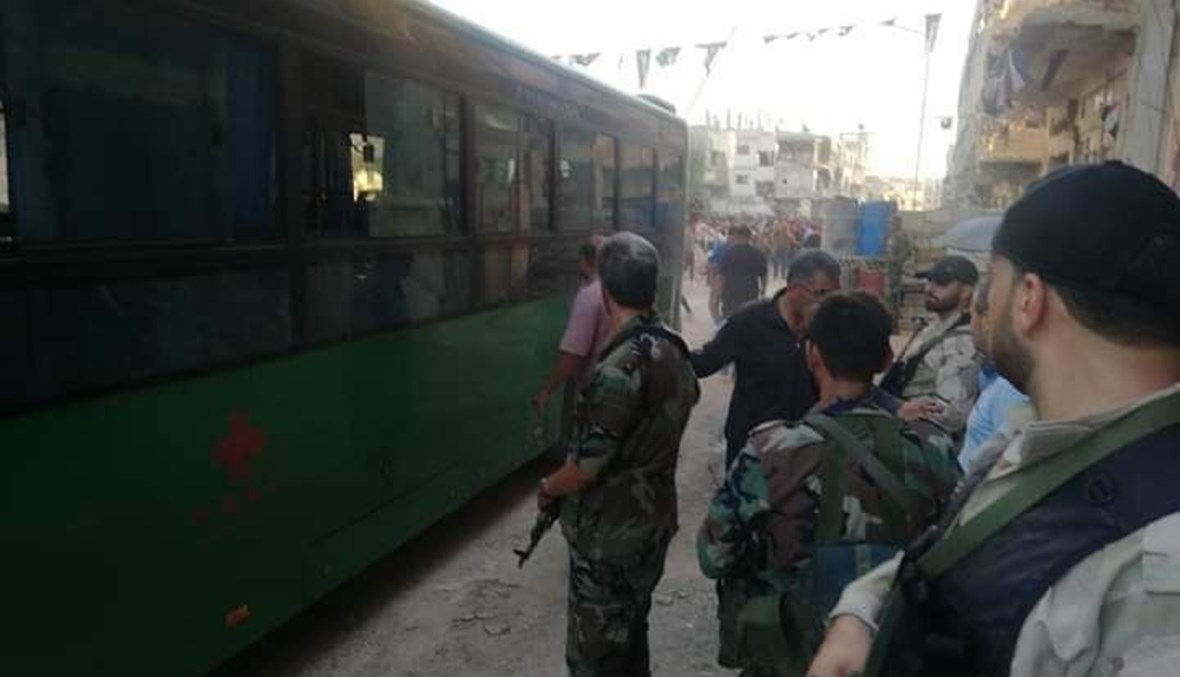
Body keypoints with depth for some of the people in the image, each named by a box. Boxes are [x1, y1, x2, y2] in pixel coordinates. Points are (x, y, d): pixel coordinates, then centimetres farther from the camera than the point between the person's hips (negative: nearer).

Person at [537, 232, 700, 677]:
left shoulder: (621, 368, -27)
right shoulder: (674, 349, 0)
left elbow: (586, 467, -24)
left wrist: (547, 489, -3)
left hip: (609, 537, -8)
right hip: (653, 523, 8)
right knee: (630, 636, 25)